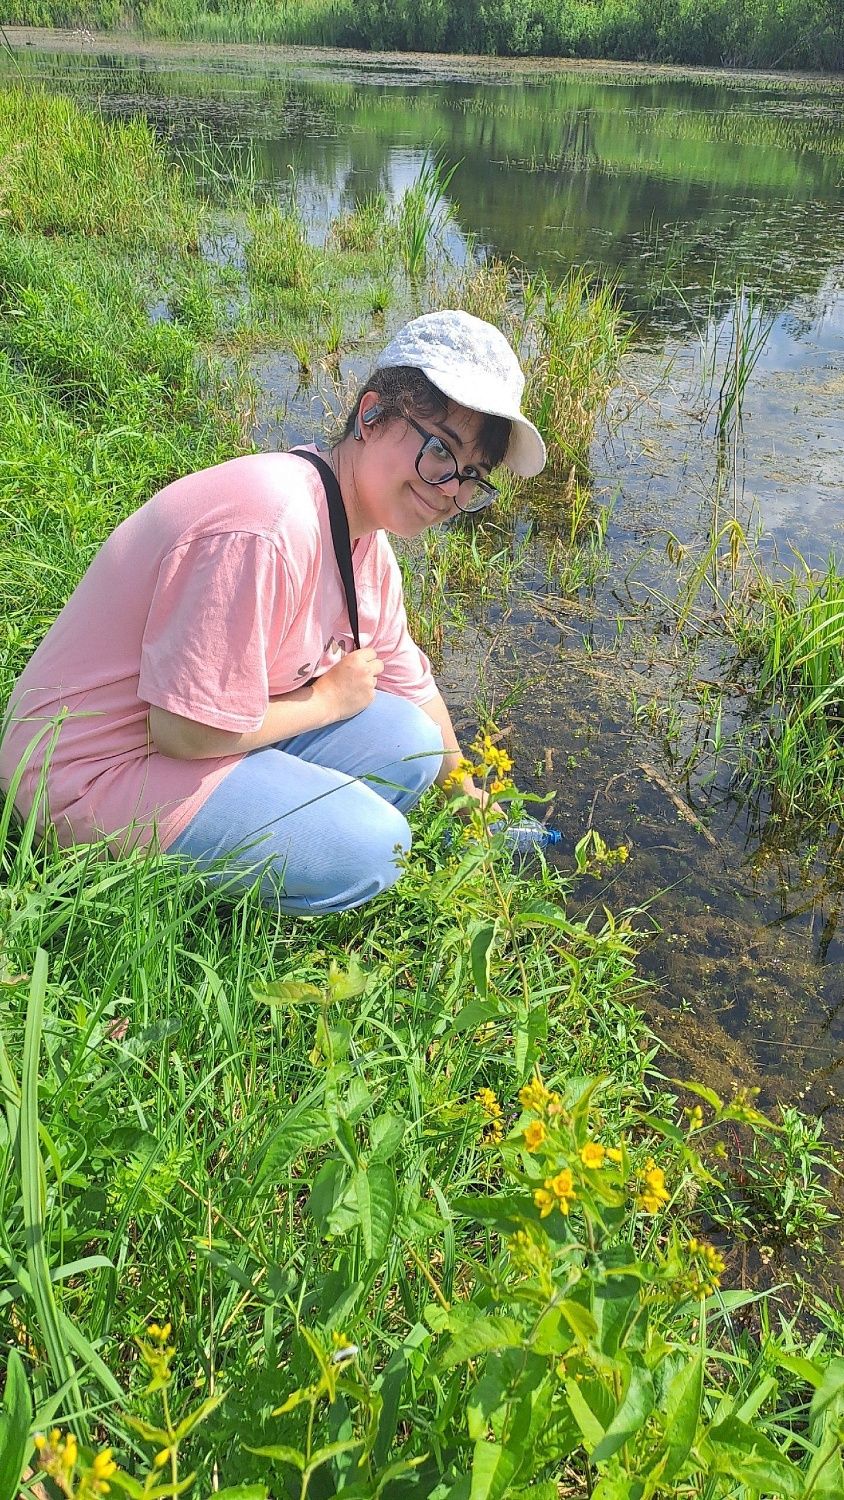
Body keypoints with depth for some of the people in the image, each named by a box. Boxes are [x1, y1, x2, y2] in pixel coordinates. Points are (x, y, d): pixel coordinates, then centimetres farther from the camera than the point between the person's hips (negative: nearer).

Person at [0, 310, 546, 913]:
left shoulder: (367, 537, 2)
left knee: (409, 745, -2)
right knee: (369, 848, -18)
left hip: (215, 720, 9)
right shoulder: (267, 530, -30)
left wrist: (463, 785, 25)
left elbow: (408, 684, 14)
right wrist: (327, 698, -14)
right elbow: (188, 732, -28)